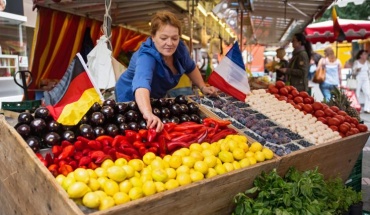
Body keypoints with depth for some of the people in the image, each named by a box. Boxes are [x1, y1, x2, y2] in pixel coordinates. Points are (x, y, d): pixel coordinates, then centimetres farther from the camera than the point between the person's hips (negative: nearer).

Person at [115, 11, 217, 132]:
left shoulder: (179, 48, -17)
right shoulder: (146, 56, -37)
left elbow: (190, 68, 4)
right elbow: (142, 83, -56)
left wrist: (203, 87, -1)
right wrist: (148, 113, -72)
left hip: (157, 97, 6)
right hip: (132, 98, -6)